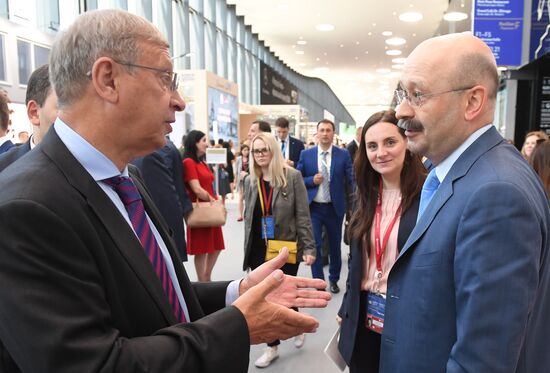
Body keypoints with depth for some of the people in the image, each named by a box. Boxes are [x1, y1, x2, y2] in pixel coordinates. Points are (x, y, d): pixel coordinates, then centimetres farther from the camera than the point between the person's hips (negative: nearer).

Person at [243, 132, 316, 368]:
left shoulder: (292, 177, -8)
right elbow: (248, 217, 11)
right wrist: (248, 250, 11)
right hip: (259, 249, 4)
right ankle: (272, 347, 28)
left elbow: (303, 215, -9)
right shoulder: (250, 181, 5)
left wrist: (309, 247, -13)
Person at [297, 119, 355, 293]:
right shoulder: (306, 154, -1)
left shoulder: (343, 154, -3)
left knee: (335, 245, 15)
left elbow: (351, 180, -5)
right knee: (314, 245, -1)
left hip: (334, 207, 1)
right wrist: (312, 180, -15)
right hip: (313, 207, 0)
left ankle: (334, 279, 36)